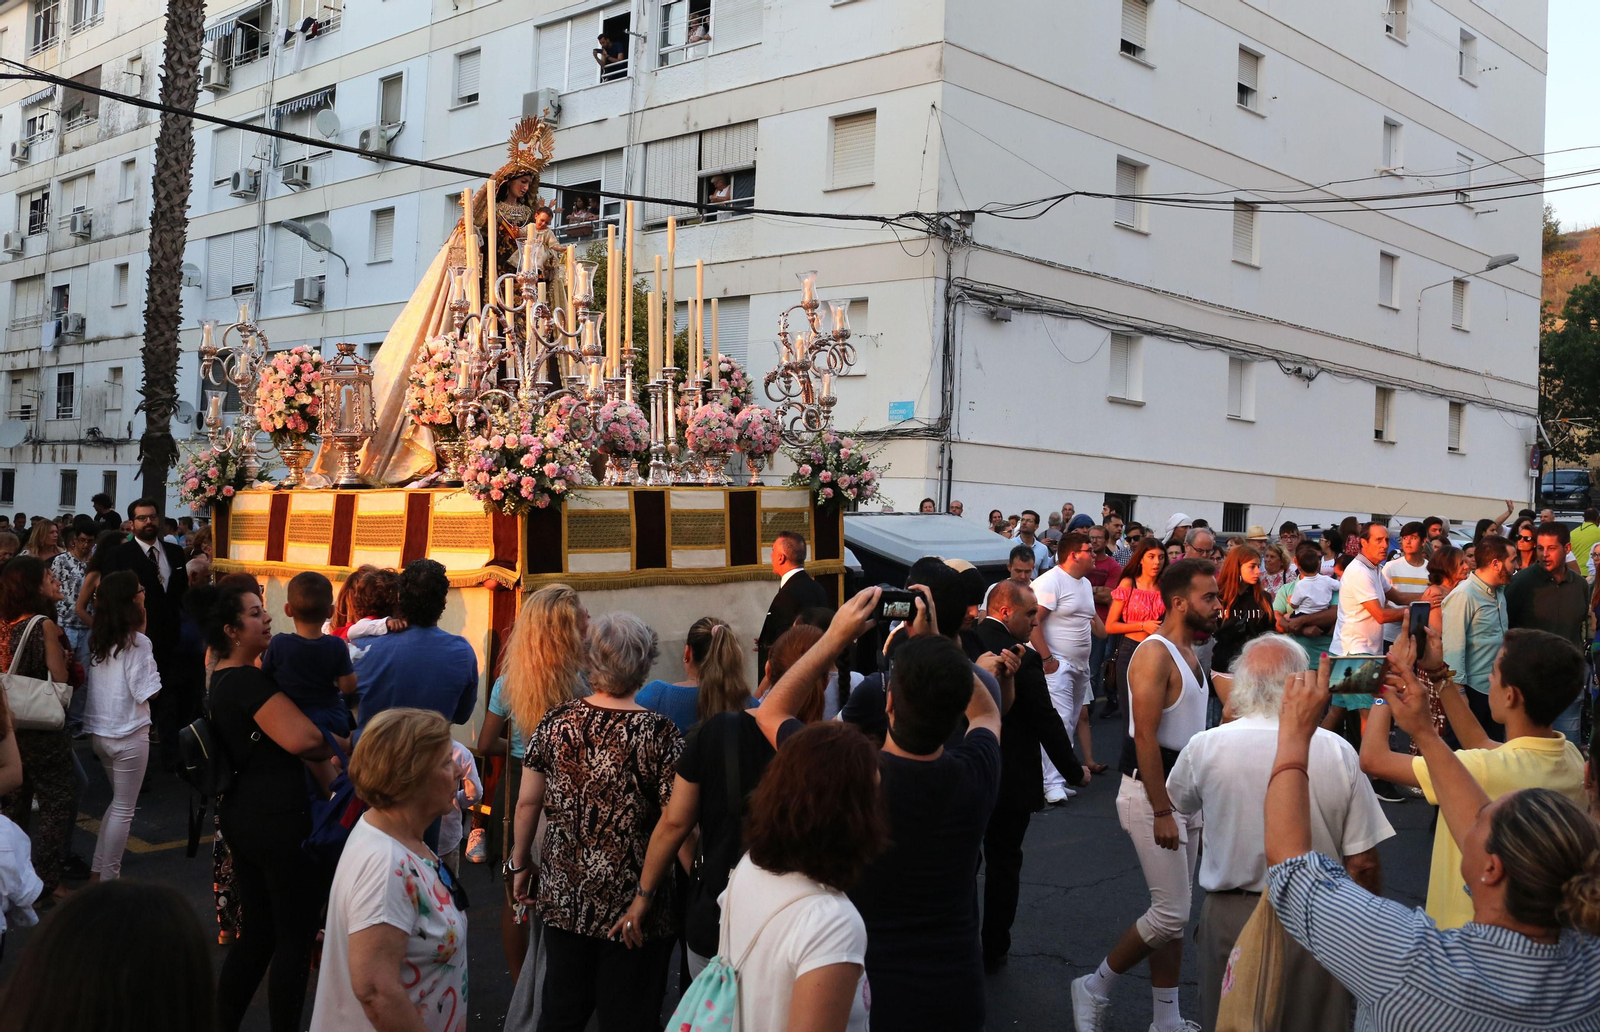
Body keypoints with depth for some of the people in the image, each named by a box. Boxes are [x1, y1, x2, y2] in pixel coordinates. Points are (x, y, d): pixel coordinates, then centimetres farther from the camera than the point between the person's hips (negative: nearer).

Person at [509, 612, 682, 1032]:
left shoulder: (555, 723, -4)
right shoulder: (658, 734, -16)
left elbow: (527, 802, 2)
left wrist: (520, 864, 16)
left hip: (562, 898, 4)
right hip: (632, 903, -4)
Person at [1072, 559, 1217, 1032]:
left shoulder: (1190, 655, 12)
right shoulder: (1154, 655, -18)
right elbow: (1146, 738, -22)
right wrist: (1162, 812, -24)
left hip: (1184, 791, 9)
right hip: (1151, 793, -9)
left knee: (1173, 916, 13)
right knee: (1171, 915, -7)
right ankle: (1094, 988, 10)